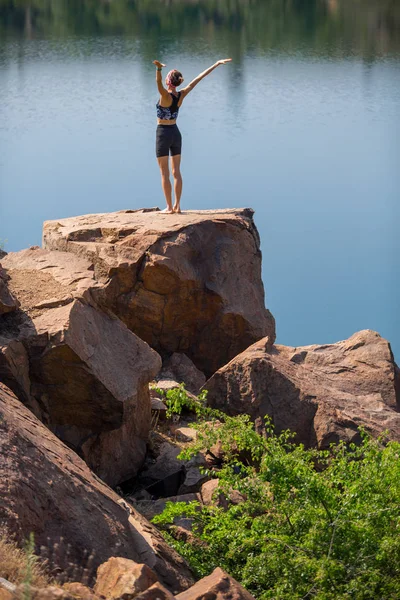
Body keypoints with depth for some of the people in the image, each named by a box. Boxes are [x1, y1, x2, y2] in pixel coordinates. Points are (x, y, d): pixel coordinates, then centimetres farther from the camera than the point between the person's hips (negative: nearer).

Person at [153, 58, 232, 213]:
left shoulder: (165, 95, -19)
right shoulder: (181, 95, -4)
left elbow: (158, 82, -40)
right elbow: (199, 78, 1)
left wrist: (159, 68, -59)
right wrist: (216, 64, 5)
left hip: (163, 133, -6)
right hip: (176, 133, 6)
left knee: (165, 173, 0)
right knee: (176, 171, 9)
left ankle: (169, 206, 0)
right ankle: (177, 206, 8)